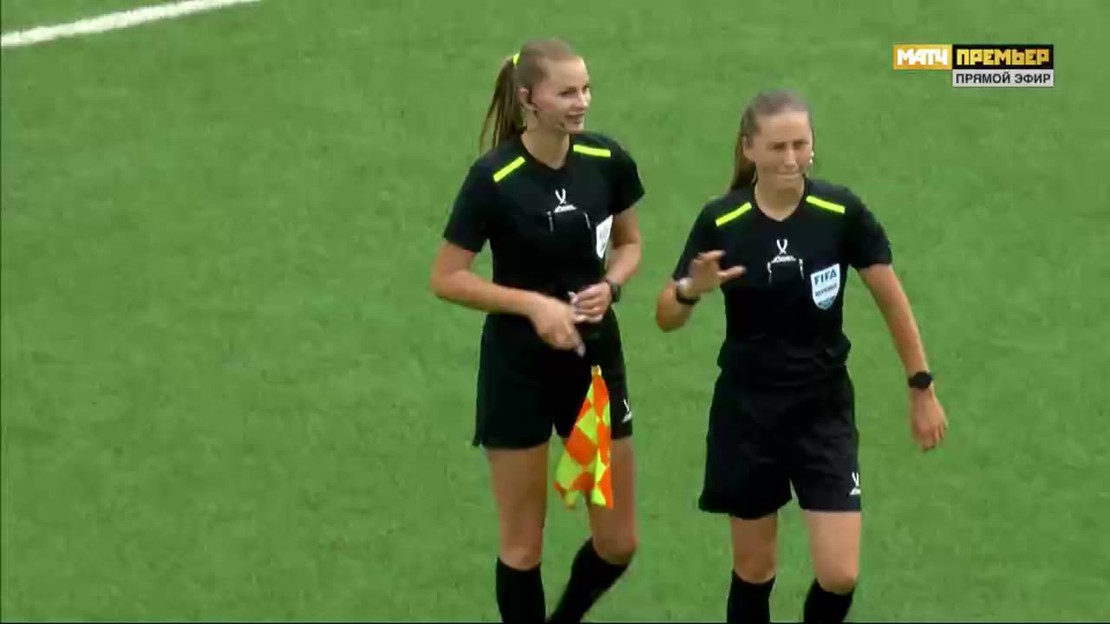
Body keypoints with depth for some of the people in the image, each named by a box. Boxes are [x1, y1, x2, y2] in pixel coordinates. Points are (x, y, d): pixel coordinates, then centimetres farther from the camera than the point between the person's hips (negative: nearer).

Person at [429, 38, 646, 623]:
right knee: (522, 544, 6)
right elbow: (446, 278, -12)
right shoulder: (493, 177, -19)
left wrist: (609, 285, -11)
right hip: (519, 369, -4)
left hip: (596, 358, 4)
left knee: (617, 543, 9)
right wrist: (534, 303, -22)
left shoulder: (608, 160, -7)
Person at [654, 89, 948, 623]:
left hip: (824, 410, 0)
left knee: (839, 576, -6)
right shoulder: (721, 222, -11)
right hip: (746, 411, 0)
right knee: (753, 569, 10)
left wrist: (922, 389, 2)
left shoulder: (842, 212, -12)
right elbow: (666, 319, -6)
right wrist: (690, 288, -28)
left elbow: (892, 302, -1)